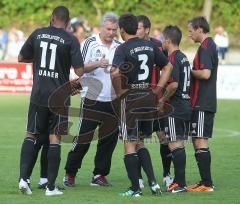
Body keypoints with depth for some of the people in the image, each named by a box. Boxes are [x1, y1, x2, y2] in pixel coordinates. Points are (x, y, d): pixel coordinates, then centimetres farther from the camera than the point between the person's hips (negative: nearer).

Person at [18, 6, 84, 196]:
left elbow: (21, 58, 13)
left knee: (31, 135, 12)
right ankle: (51, 186, 4)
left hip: (38, 94, 2)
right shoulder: (71, 40, -7)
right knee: (55, 139, 4)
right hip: (59, 96, -2)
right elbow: (79, 71, -10)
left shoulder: (37, 34, 2)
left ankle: (23, 178, -2)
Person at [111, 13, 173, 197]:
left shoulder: (123, 49, -12)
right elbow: (168, 66, 15)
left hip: (130, 99, -6)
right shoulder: (150, 46, 7)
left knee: (130, 144, 3)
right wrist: (157, 90, 13)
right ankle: (152, 181, 7)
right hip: (148, 99, 6)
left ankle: (135, 188, 3)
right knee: (140, 142, 19)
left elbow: (115, 73, -28)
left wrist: (119, 92, -11)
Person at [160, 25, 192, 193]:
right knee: (179, 145, 12)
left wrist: (162, 100, -11)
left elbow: (174, 85, -24)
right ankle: (179, 181, 16)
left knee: (174, 145, -7)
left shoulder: (173, 59, -14)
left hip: (175, 108, -9)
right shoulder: (184, 58, 15)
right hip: (186, 106, 9)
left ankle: (180, 184, -9)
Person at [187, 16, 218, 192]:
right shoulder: (211, 45, 16)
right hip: (207, 103, 10)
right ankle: (205, 182, 16)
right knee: (199, 141, 13)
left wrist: (190, 71, -10)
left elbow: (205, 73, -25)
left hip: (202, 104, -10)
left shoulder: (204, 48, -15)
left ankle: (207, 183, -9)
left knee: (200, 141, -8)